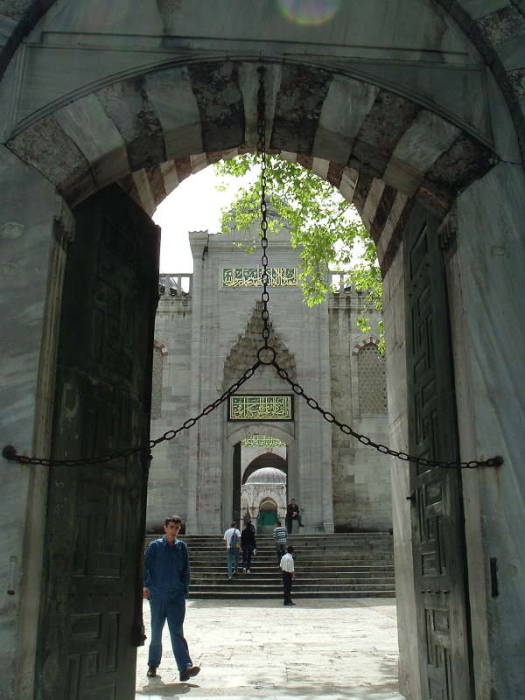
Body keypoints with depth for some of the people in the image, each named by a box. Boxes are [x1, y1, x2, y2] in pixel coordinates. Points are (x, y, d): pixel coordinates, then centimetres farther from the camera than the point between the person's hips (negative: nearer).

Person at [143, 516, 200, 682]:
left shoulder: (182, 547, 8)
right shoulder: (154, 546, 1)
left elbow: (186, 570, 14)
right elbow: (145, 566, -1)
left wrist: (184, 590, 8)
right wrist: (146, 586, -13)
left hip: (177, 596, 1)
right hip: (157, 595, -1)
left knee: (177, 632, -7)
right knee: (156, 632, 10)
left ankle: (185, 668, -13)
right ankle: (153, 665, 26)